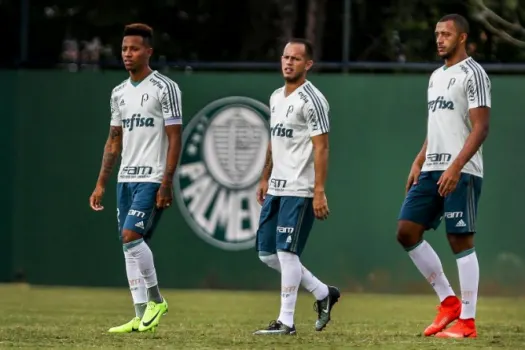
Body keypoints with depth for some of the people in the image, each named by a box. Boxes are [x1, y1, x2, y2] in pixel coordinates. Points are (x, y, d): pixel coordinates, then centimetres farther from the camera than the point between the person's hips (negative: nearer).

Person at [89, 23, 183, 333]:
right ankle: (142, 317, 8)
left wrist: (167, 184, -17)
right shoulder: (119, 92, 14)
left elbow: (175, 138, -11)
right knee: (131, 246, 5)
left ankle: (156, 300, -3)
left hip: (152, 179, -7)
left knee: (131, 236, -18)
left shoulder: (165, 88, -7)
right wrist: (101, 184, 14)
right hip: (126, 179, 8)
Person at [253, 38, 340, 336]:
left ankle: (286, 321, -3)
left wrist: (319, 192, -21)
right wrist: (265, 179, 20)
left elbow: (321, 148, -16)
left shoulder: (312, 100, -12)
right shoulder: (276, 97, 15)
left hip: (300, 191, -9)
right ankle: (323, 293, 22)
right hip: (276, 189, 9)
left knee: (286, 251, -10)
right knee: (267, 252, 9)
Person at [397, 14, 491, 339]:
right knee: (407, 232, 3)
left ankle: (467, 320, -2)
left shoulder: (473, 74, -8)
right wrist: (419, 163, 17)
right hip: (432, 169, 9)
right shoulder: (437, 76, 19)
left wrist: (456, 167, -23)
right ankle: (448, 301, 11)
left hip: (461, 173, -9)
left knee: (461, 241, -7)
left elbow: (481, 128, -15)